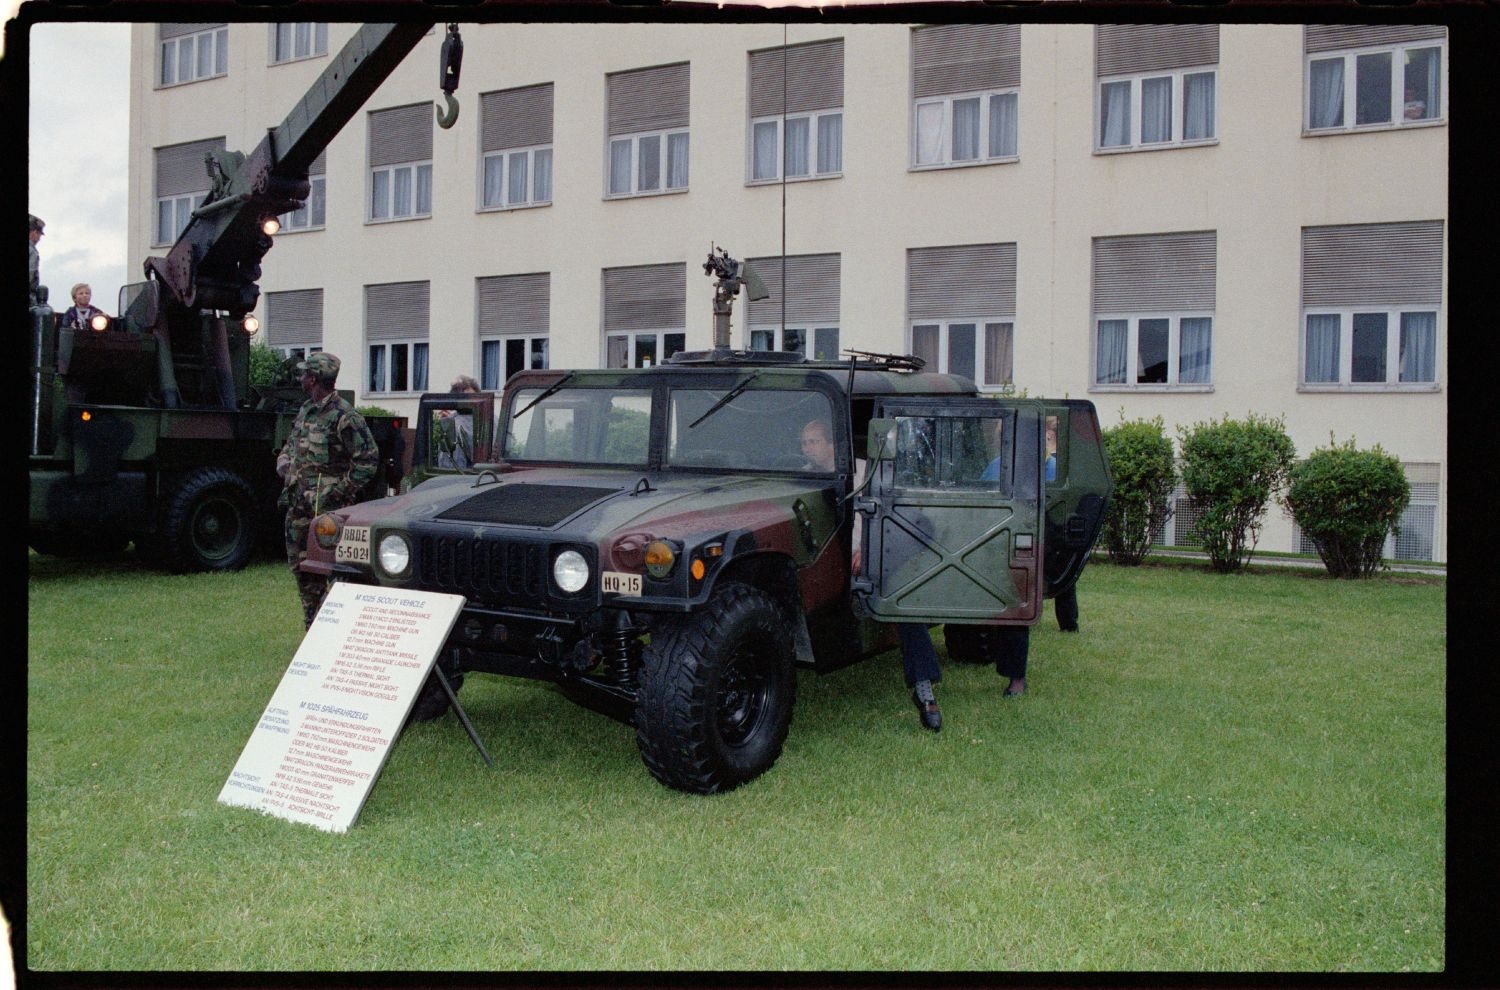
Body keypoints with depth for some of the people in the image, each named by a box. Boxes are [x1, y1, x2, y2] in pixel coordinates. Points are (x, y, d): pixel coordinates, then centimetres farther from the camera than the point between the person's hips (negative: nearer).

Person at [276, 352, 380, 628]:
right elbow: (290, 444, 27)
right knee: (300, 564, 13)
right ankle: (313, 627, 23)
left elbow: (368, 458, -13)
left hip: (326, 504, -9)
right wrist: (284, 463, 6)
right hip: (298, 500, 9)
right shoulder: (306, 410, 13)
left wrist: (343, 489, -14)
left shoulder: (343, 416, -13)